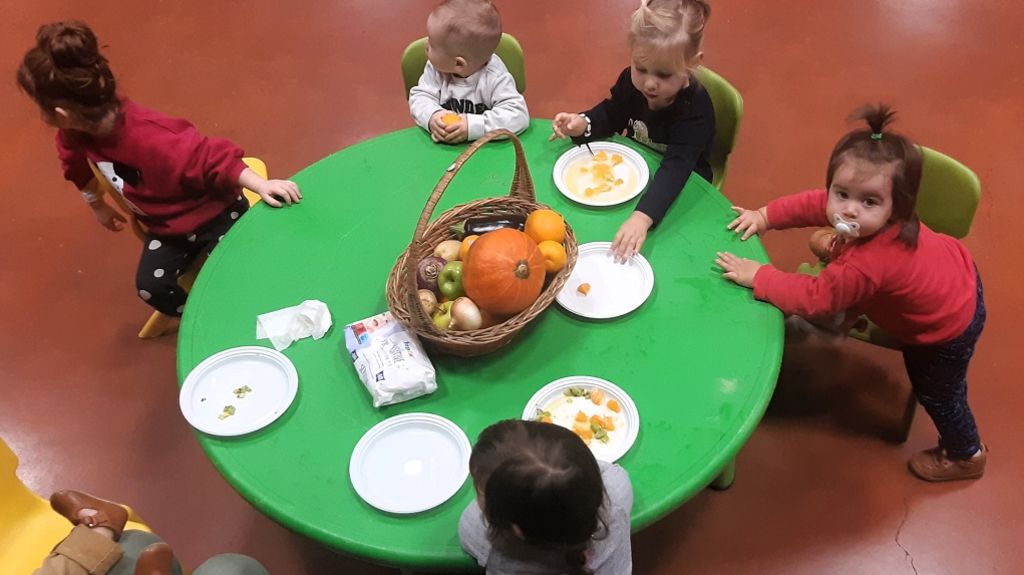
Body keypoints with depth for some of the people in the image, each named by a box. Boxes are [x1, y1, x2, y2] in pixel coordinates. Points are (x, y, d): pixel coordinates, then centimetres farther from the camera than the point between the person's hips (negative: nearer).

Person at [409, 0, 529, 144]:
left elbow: (518, 115, -27)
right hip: (442, 145, 4)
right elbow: (420, 96, -3)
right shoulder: (437, 67, -7)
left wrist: (473, 126, -37)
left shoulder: (495, 78, -21)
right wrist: (432, 116, -26)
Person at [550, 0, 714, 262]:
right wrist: (581, 124, -21)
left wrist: (642, 217, -59)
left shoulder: (695, 108, -34)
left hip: (680, 191, -5)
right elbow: (610, 115, 3)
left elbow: (676, 168, -43)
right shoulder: (631, 81, -17)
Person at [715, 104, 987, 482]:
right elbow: (812, 204, -10)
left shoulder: (865, 266, -47)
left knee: (935, 393, 19)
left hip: (948, 329, -7)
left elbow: (814, 298, -39)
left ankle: (965, 456, 47)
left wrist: (756, 276, -35)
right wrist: (764, 216, -16)